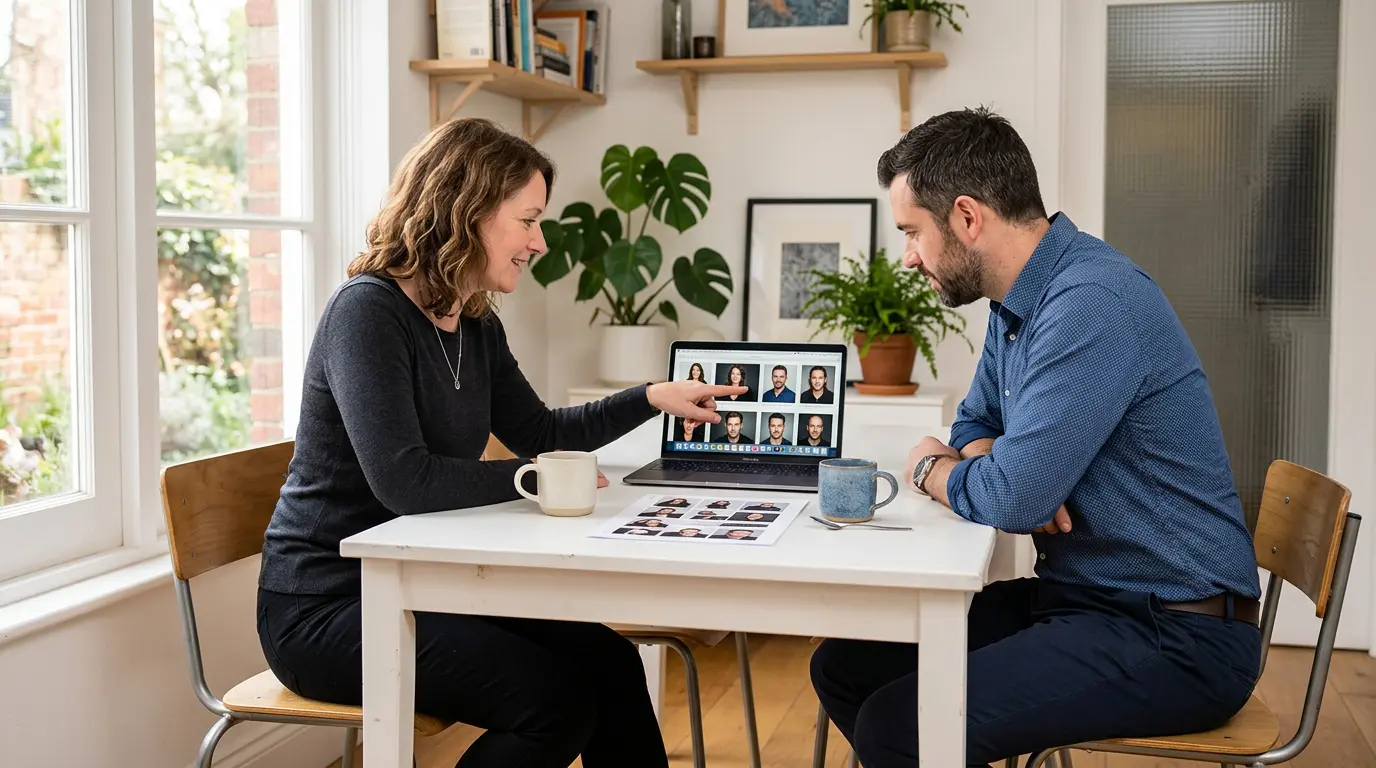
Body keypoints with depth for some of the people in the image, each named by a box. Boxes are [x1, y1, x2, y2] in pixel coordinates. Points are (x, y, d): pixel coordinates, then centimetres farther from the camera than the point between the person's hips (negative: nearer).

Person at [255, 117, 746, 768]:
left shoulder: (477, 326, 7)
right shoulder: (368, 310, -18)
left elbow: (539, 434, 19)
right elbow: (405, 482, -28)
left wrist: (654, 398, 9)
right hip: (326, 607, -8)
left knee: (606, 661, -7)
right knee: (557, 700, -20)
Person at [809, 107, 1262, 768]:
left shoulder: (1093, 303, -22)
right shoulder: (1016, 303, 9)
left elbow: (1011, 499, -26)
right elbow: (974, 428, 20)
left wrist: (931, 469, -3)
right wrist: (983, 463, -5)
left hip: (1177, 636, -9)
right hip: (1078, 593, 9)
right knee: (844, 667, 5)